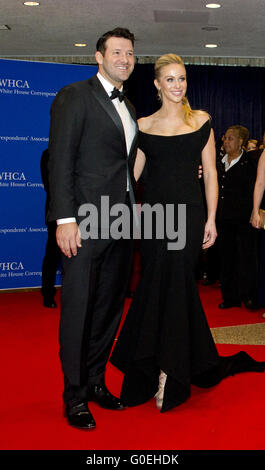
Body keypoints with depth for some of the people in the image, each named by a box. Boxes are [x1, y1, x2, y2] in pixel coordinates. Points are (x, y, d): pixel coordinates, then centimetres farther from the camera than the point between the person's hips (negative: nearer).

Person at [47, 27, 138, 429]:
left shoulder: (128, 107, 18)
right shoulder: (75, 96, -5)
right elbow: (61, 161, -12)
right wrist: (65, 219, -18)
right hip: (86, 223, -7)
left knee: (110, 307, 14)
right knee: (78, 310, 1)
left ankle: (95, 381, 29)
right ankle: (75, 396, 15)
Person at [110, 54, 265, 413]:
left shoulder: (201, 121, 6)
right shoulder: (144, 126, 9)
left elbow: (210, 173, 5)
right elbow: (132, 173, 9)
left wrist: (211, 219, -2)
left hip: (188, 212, -1)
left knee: (175, 282, -8)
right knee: (157, 285, 2)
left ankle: (168, 370, 4)